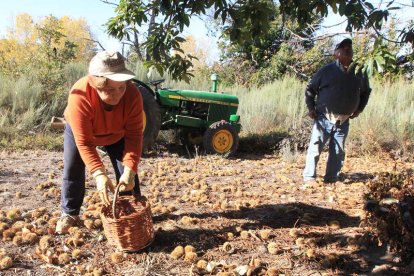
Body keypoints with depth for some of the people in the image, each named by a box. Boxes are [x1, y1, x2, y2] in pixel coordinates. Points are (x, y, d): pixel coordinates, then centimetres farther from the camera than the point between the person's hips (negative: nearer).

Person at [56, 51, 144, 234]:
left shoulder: (132, 94, -37)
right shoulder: (79, 96, -44)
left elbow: (134, 135, -32)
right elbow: (84, 142, -39)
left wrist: (129, 170, -43)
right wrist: (99, 174, -48)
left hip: (117, 134, 1)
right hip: (80, 131, -1)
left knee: (127, 173, -5)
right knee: (72, 171, 1)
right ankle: (69, 214, 20)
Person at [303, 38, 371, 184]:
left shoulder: (360, 73, 5)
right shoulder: (327, 70, -4)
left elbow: (366, 92, 22)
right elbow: (310, 89, 3)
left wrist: (359, 109, 12)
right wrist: (311, 108, -4)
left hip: (344, 121, 4)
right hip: (324, 119, -3)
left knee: (338, 152, 8)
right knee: (315, 148, -4)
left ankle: (331, 178, 20)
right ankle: (309, 177, 5)